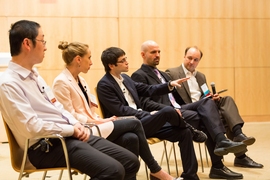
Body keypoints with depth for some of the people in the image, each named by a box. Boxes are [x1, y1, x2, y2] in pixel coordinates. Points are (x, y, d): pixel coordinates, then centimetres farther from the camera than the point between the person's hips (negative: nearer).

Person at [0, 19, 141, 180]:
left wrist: (76, 124, -1)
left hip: (69, 134, 9)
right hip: (47, 146, -9)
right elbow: (32, 127, -21)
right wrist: (72, 129, -12)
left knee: (131, 161, 1)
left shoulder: (34, 74, 15)